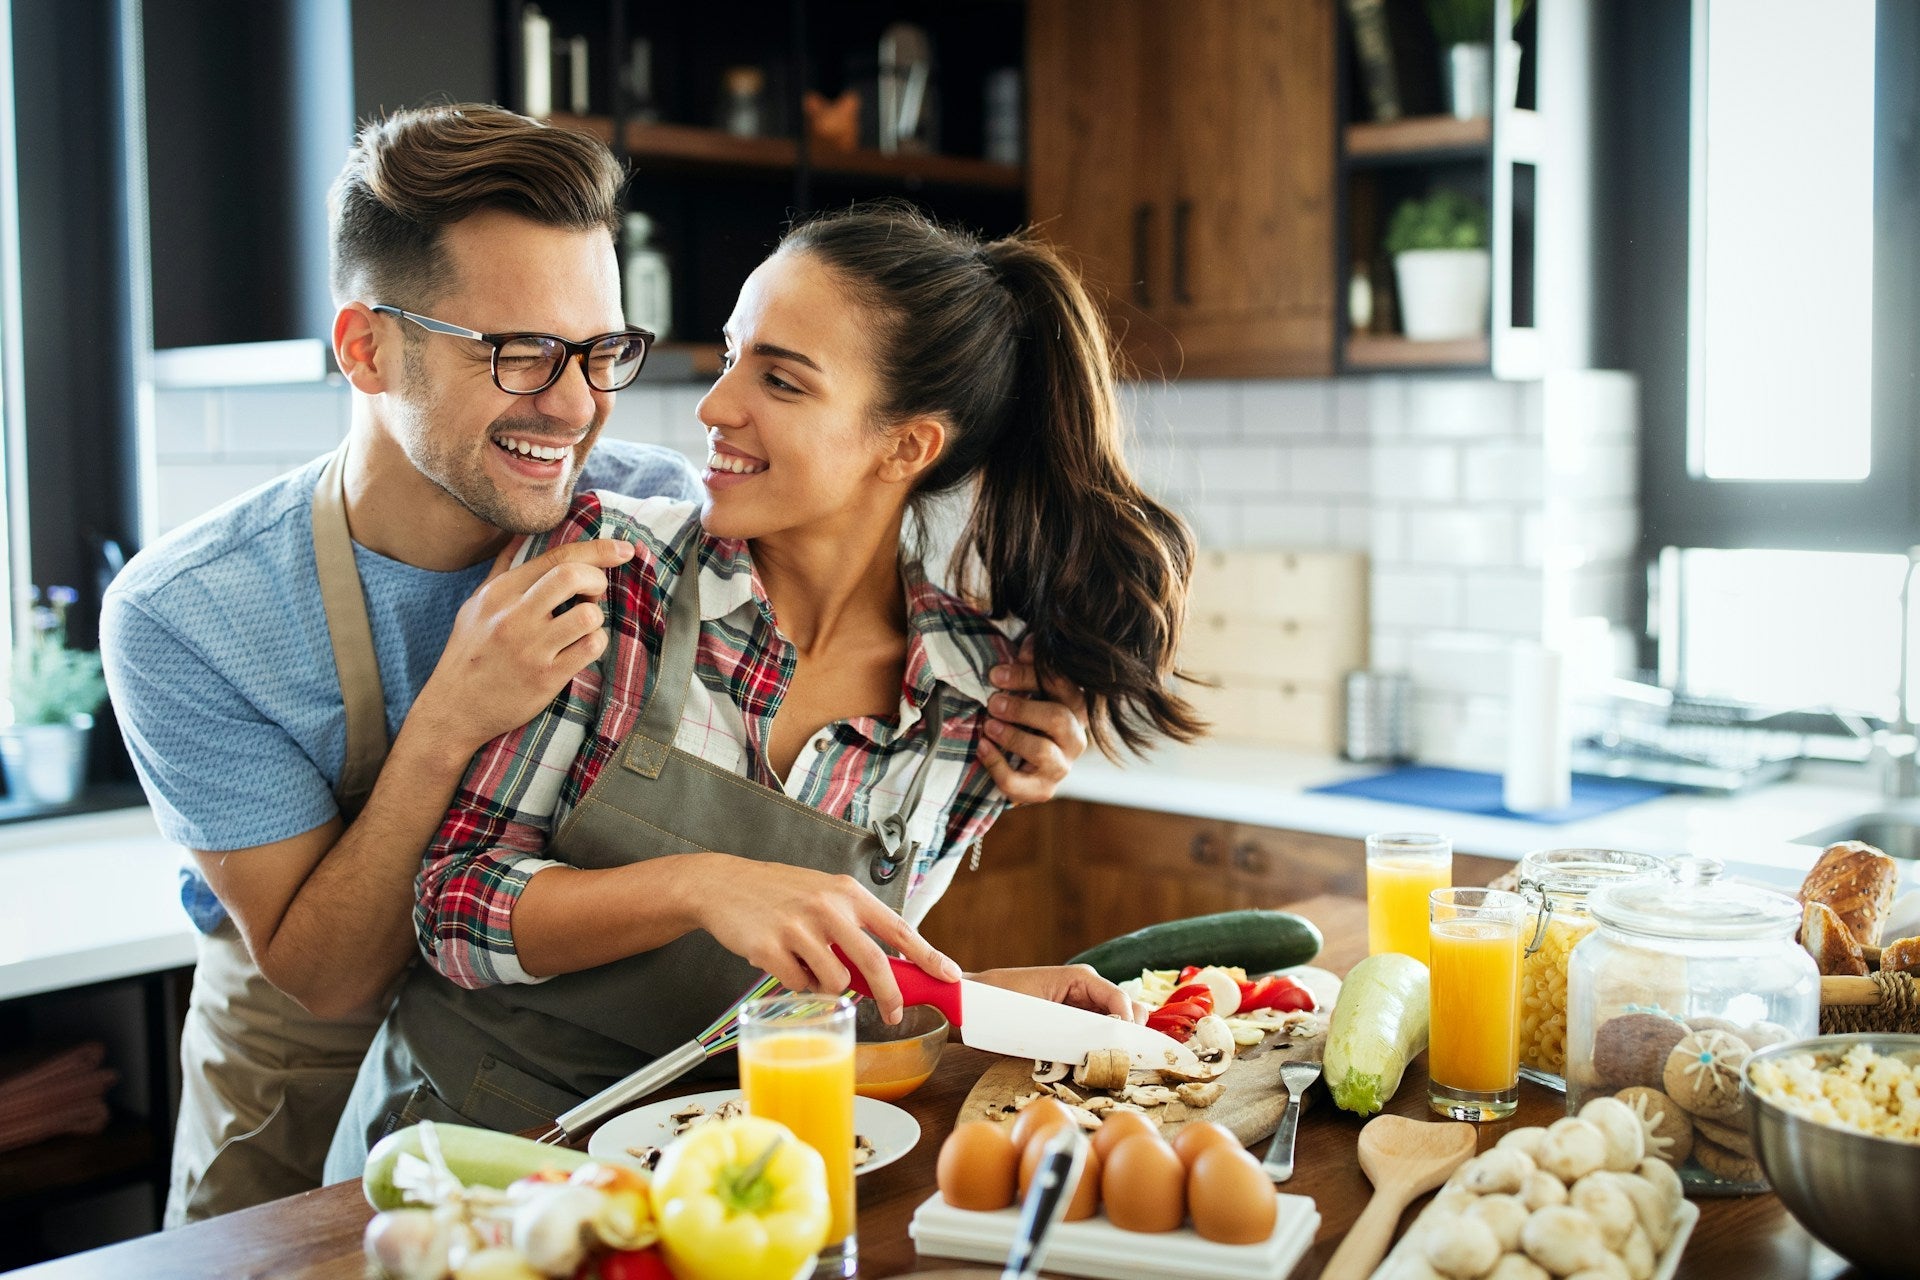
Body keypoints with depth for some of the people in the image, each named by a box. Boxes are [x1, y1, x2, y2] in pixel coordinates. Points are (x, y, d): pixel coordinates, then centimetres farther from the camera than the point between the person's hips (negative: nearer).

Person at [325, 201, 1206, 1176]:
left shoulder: (981, 702, -5)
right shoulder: (610, 561, -12)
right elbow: (455, 905, -11)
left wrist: (983, 995, -11)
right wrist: (699, 885, -27)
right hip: (465, 1133, -1)